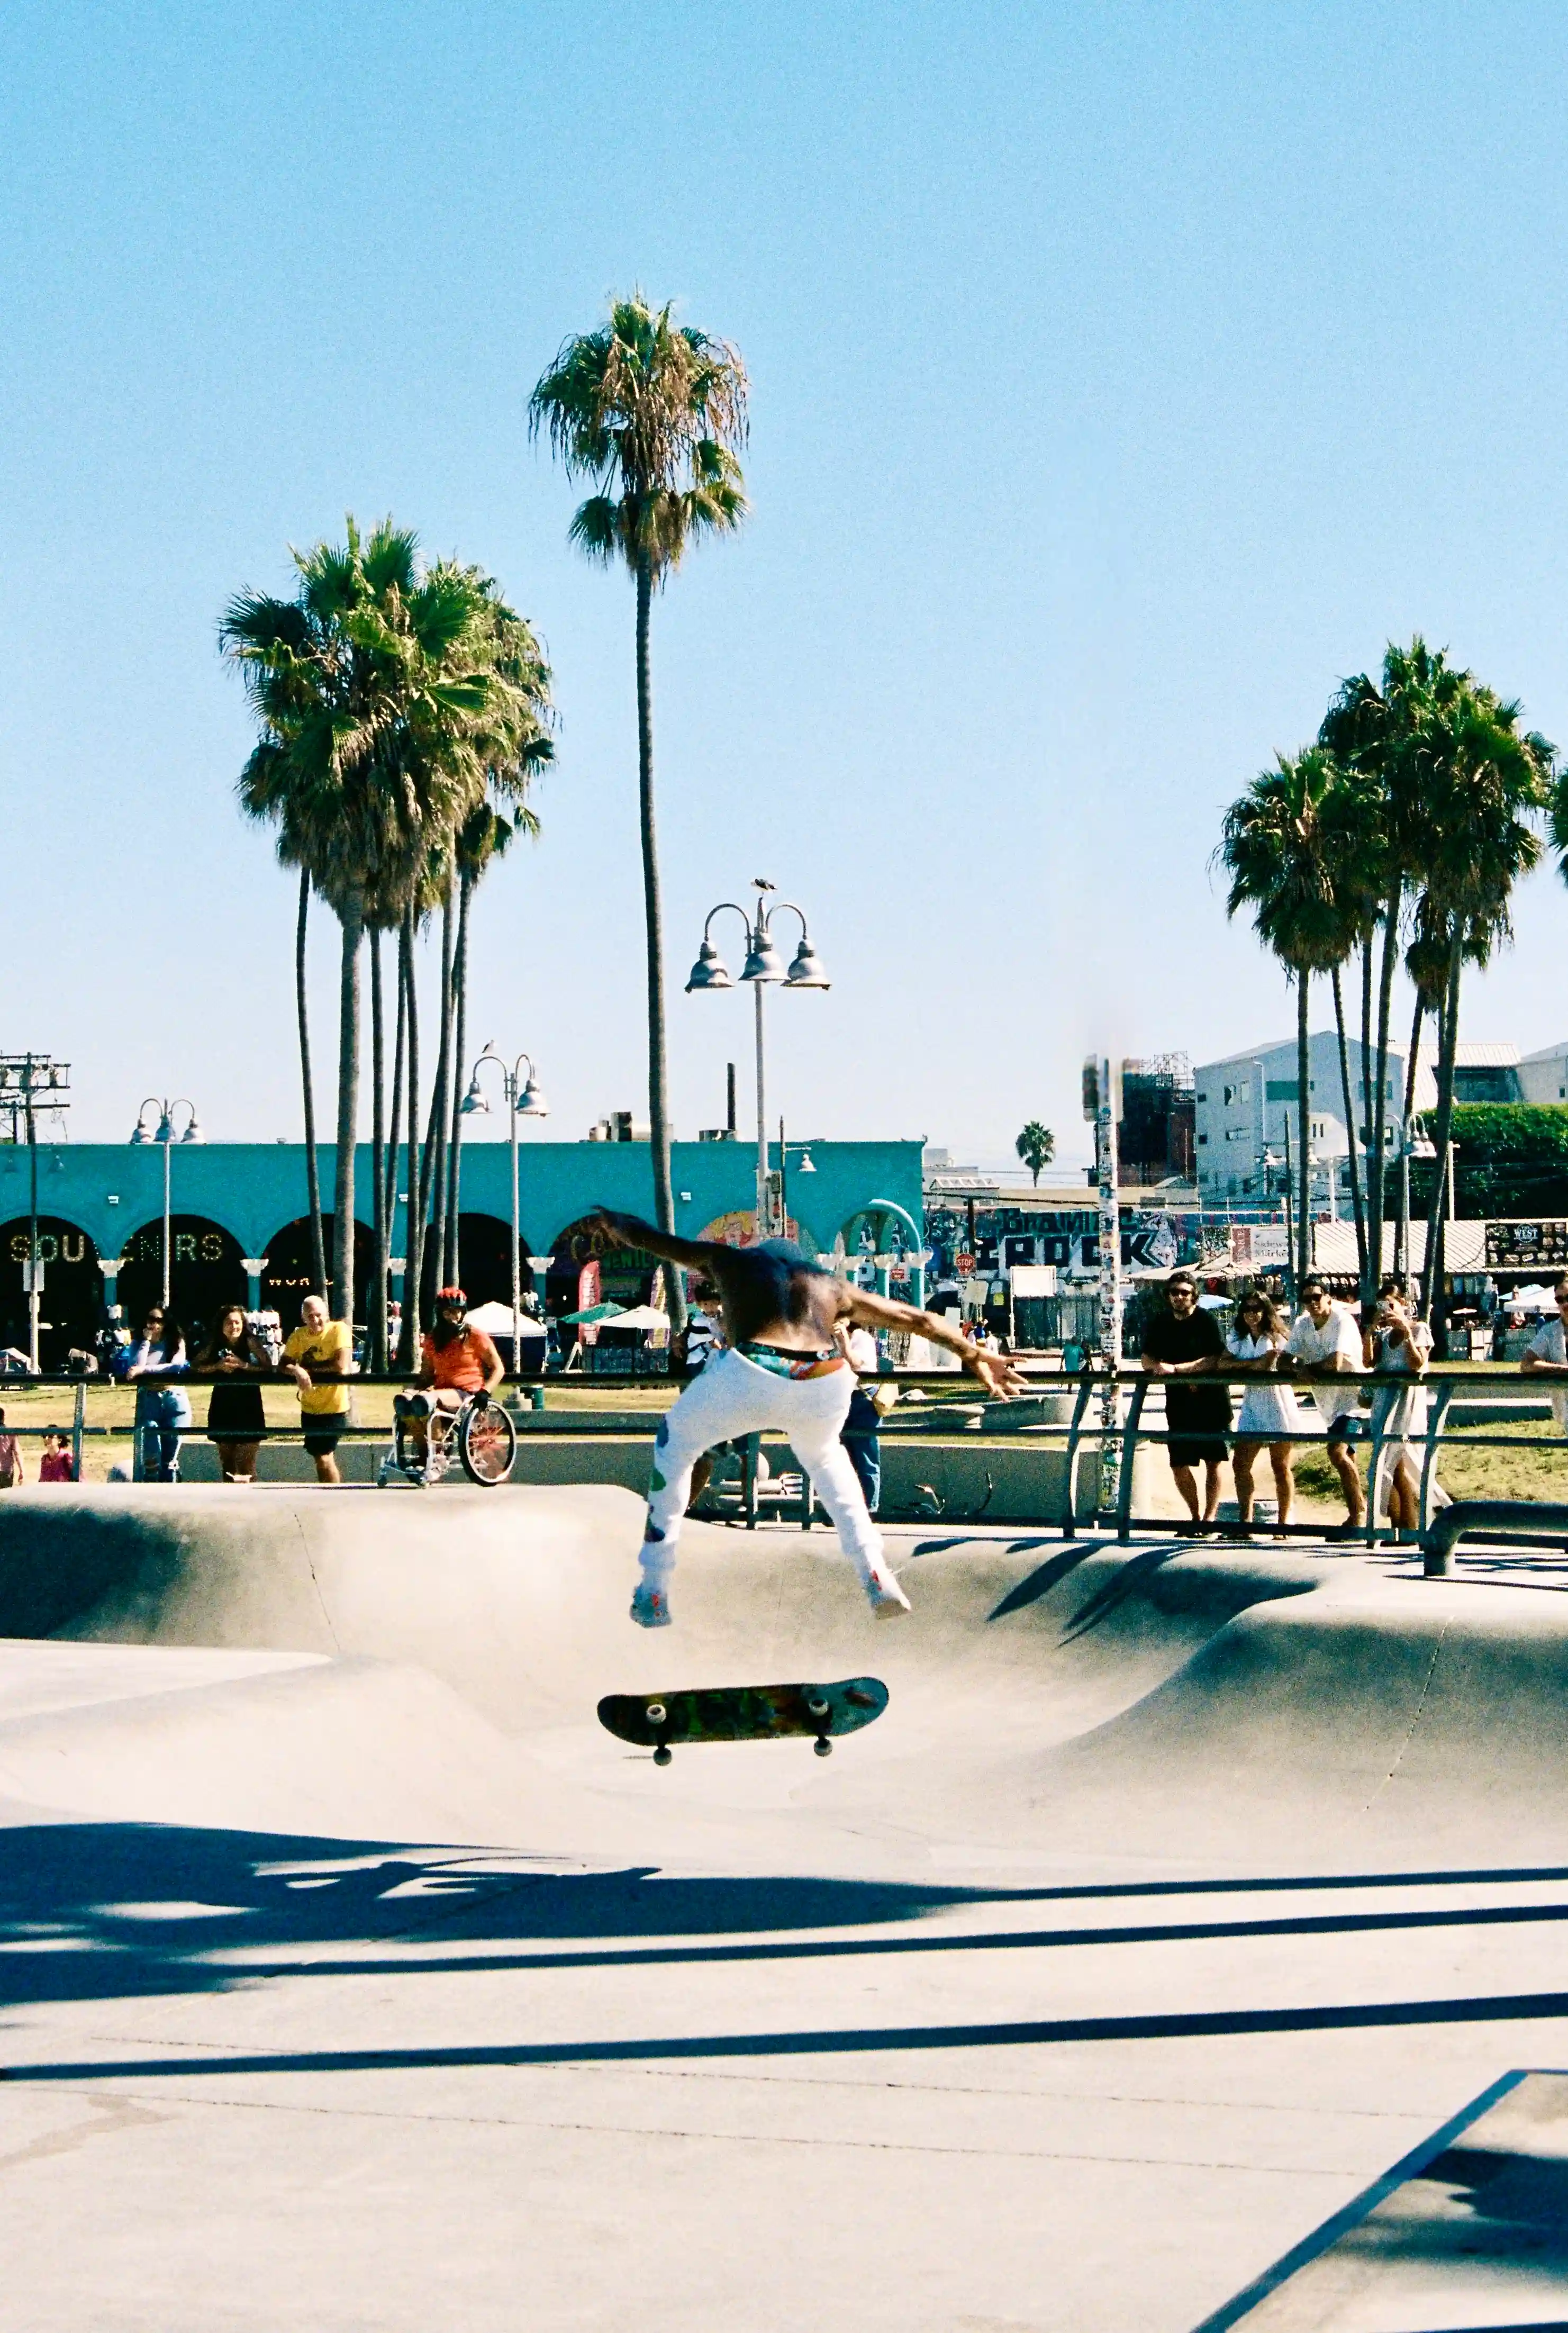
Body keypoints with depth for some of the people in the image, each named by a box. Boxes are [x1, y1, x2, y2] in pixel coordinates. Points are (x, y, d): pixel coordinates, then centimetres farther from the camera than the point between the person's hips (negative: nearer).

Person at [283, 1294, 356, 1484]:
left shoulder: (339, 1329, -14)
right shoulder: (299, 1335, 3)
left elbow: (341, 1366, -24)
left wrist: (310, 1368, -17)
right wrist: (297, 1371, -26)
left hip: (333, 1407, -7)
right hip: (310, 1408, 7)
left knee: (324, 1458, -9)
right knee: (322, 1457, 19)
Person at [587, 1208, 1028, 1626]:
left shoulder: (730, 1261, 30)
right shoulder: (832, 1287, 34)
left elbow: (651, 1238, 41)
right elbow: (920, 1319, 38)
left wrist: (616, 1225, 61)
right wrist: (975, 1357, 49)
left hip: (750, 1377, -3)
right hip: (825, 1385, 3)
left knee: (675, 1444, 27)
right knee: (824, 1454, 39)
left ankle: (653, 1593, 22)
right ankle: (877, 1579, 29)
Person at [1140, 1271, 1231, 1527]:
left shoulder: (1206, 1321, -9)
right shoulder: (1160, 1323, 7)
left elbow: (1216, 1360, -19)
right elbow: (1146, 1360, 8)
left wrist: (1175, 1368, -24)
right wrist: (1158, 1366, -15)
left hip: (1212, 1399, -5)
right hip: (1179, 1403, 5)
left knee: (1213, 1461, -2)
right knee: (1179, 1465, 5)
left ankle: (1210, 1517, 1)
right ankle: (1196, 1516, 19)